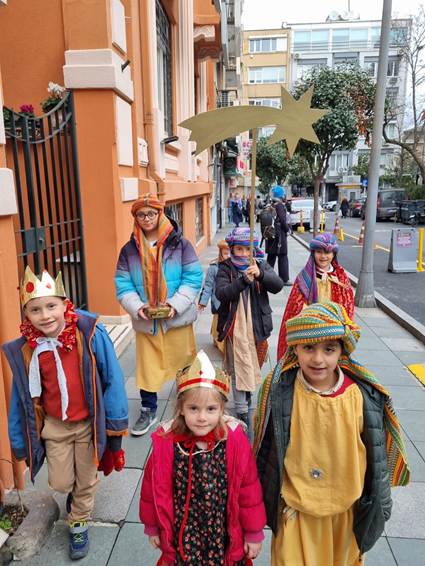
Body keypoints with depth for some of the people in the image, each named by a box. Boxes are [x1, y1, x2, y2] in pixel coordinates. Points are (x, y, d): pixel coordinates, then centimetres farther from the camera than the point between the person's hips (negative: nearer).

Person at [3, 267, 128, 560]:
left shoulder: (91, 334, -24)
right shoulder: (24, 350, -12)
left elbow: (111, 379, -16)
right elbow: (23, 396, 0)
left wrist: (115, 423, -10)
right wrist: (21, 442, 6)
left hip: (89, 423, -2)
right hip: (54, 426, 2)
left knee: (86, 481, 15)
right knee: (60, 483, 13)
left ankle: (78, 526, 45)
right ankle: (76, 493, 50)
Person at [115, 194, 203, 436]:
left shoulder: (179, 243, -4)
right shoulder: (129, 249, 4)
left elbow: (193, 278, -8)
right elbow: (123, 285, 2)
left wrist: (176, 305, -19)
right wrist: (137, 307, -16)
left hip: (177, 319, -2)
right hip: (145, 321, 2)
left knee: (183, 363, 12)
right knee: (147, 367, 12)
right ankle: (148, 410, 32)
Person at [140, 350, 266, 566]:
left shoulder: (235, 440, -21)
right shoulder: (166, 443, -18)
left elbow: (249, 489, -10)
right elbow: (153, 487, -4)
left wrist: (254, 533, 0)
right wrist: (152, 527, 8)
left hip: (226, 537, 0)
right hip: (182, 538, 1)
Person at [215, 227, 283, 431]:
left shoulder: (261, 266, 2)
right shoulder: (225, 269, -4)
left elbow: (278, 286, -12)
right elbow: (221, 293, -18)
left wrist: (260, 275, -30)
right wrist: (243, 280, -31)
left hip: (257, 326, 3)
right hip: (235, 327, -3)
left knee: (253, 365, 17)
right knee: (239, 368, 1)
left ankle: (247, 396, 41)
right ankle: (242, 411, 10)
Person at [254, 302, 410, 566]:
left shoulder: (363, 395, -17)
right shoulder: (279, 392, -20)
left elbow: (376, 455, -3)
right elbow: (265, 450, -7)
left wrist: (379, 504, 5)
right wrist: (262, 500, 2)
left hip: (347, 506, 2)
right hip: (296, 506, -1)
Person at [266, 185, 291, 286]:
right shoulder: (280, 205, -13)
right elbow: (283, 220, -18)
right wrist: (287, 229, -4)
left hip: (270, 234, 7)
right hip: (280, 234, -7)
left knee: (271, 256, 14)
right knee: (283, 257, 0)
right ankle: (284, 279, 3)